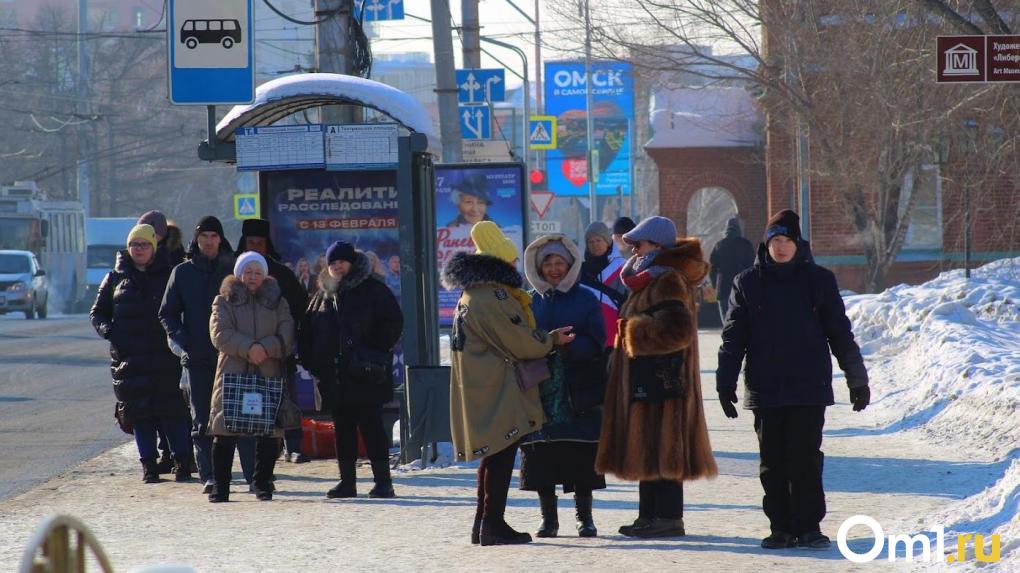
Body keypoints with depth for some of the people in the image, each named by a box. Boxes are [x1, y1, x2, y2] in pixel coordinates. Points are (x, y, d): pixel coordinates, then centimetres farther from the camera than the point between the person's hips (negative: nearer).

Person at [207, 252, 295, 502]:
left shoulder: (277, 301, 15)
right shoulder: (225, 301, 10)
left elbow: (286, 335, 3)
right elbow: (220, 333, -4)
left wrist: (266, 348, -15)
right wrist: (248, 348, -17)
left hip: (269, 375, 2)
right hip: (233, 373, -2)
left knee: (268, 435, 1)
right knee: (225, 434, -7)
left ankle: (263, 484, 13)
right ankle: (220, 487, -2)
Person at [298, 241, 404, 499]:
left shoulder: (372, 289, 1)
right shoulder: (323, 295, 16)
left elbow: (393, 321, -4)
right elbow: (306, 331, 21)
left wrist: (375, 351, -10)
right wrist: (310, 361, 8)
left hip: (365, 375, -5)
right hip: (334, 376, 5)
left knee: (371, 427, -5)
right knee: (343, 429, 7)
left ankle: (383, 482, -2)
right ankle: (347, 482, 11)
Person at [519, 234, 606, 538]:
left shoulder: (585, 299, 5)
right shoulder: (530, 301, 10)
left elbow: (596, 342, -3)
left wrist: (566, 349, -18)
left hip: (580, 389, -2)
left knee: (582, 453, -3)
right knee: (542, 453, -2)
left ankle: (584, 516, 6)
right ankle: (548, 516, 7)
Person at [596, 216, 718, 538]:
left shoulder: (669, 281, -13)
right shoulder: (651, 280, 20)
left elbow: (675, 329, -24)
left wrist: (633, 331, -15)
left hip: (662, 380, -11)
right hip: (645, 380, 11)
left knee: (662, 449, -9)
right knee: (647, 451, 12)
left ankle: (669, 518, -8)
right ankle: (649, 516, 15)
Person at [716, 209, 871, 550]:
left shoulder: (819, 281, 4)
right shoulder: (748, 284, 6)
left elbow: (841, 334, 8)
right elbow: (733, 338, 6)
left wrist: (858, 380, 8)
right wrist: (725, 384, 0)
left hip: (809, 389, -2)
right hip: (764, 391, 2)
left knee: (805, 459, -5)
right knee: (772, 462, 5)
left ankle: (808, 527, 0)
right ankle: (781, 528, 12)